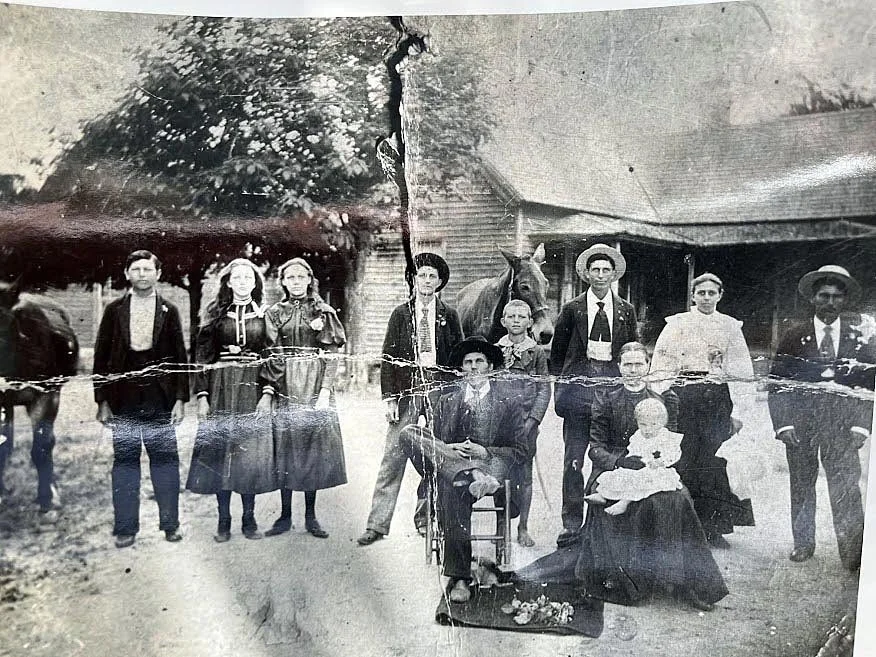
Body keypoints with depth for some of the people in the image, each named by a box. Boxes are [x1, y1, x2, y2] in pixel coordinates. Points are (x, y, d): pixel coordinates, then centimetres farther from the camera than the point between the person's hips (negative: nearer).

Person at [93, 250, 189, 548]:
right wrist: (102, 401, 0)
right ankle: (125, 528, 15)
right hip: (123, 399, 1)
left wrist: (180, 398, -2)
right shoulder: (114, 310, 5)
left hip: (160, 399, 0)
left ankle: (170, 524, 15)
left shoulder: (169, 311, 4)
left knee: (165, 461, 3)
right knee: (125, 462, 6)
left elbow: (180, 357, 4)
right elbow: (101, 356, 5)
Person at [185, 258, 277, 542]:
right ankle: (224, 521, 10)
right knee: (220, 449, 0)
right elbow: (203, 355, 3)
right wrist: (202, 394, -5)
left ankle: (249, 519, 13)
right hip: (221, 388, 0)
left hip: (254, 388, 0)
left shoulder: (264, 315, 7)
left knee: (252, 451, 1)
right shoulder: (215, 314, 7)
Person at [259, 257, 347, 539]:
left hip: (316, 385, 0)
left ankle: (311, 516, 10)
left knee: (314, 445, 1)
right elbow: (270, 355, 3)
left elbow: (331, 354, 1)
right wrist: (268, 391, -7)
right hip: (285, 386, 1)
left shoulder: (324, 312, 5)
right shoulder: (274, 313, 8)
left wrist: (326, 390, -10)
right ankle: (285, 516, 10)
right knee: (285, 444, 0)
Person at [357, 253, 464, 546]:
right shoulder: (400, 314, 6)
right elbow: (388, 357, 4)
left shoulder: (449, 315, 8)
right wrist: (389, 397, -5)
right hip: (407, 392, -1)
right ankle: (378, 523, 2)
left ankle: (424, 518, 19)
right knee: (393, 458, -3)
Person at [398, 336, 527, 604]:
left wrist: (484, 452, -10)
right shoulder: (447, 401, 20)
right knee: (409, 433, -24)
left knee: (452, 488, -38)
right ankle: (473, 476, -33)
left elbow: (519, 451, 6)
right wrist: (448, 450, -10)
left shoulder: (508, 401, 12)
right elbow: (434, 444, 14)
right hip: (450, 461, 3)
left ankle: (459, 577, -30)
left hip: (490, 464, -3)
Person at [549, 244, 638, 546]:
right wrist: (560, 391, 3)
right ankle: (572, 524, 2)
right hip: (578, 386, -1)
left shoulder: (626, 311, 13)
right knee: (573, 460, -4)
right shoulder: (572, 310, 8)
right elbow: (556, 354, 10)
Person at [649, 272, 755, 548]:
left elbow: (741, 371, 10)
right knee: (685, 459, -4)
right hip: (683, 397, -1)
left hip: (718, 399, 1)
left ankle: (714, 529, 7)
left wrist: (739, 410, 2)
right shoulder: (676, 324, 9)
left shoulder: (730, 326, 12)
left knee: (716, 460, -4)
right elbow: (662, 367, 5)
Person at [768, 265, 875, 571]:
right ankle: (802, 544, 23)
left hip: (842, 428, 0)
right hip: (800, 425, 1)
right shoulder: (794, 335, 3)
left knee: (846, 489, -6)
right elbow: (777, 382, 2)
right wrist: (783, 424, -7)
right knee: (801, 486, 8)